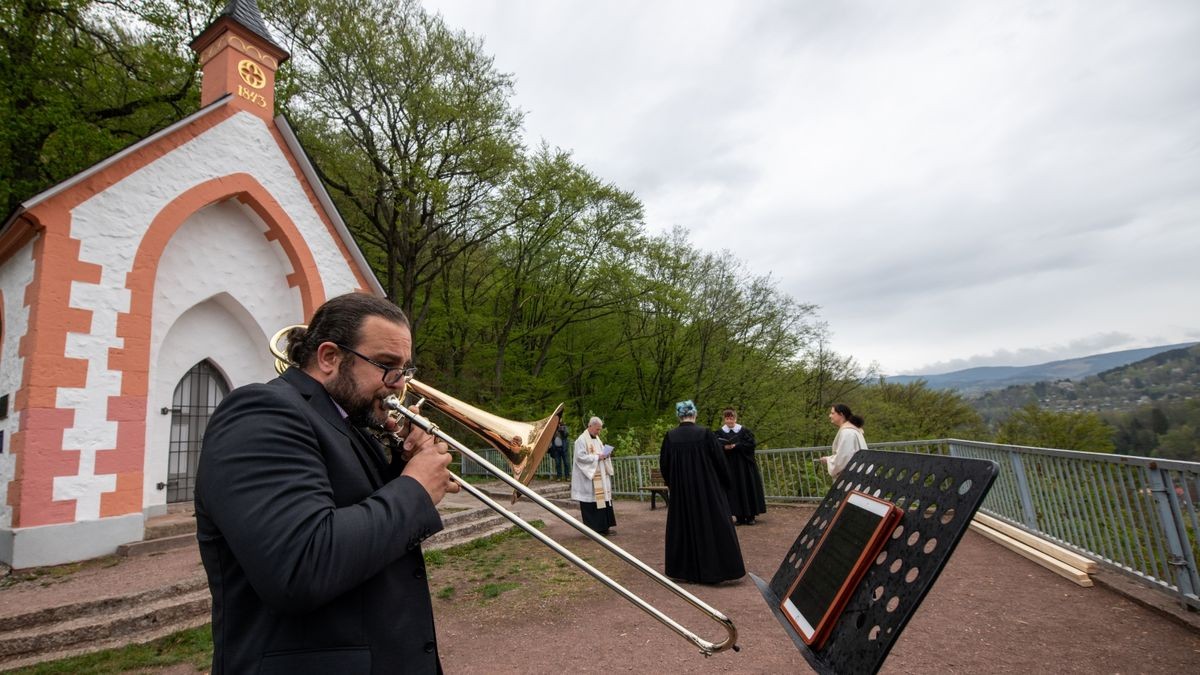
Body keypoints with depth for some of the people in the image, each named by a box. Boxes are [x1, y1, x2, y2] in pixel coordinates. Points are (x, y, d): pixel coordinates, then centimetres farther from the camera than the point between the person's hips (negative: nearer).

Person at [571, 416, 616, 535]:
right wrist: (597, 457, -18)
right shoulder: (581, 440, -10)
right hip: (588, 478, -8)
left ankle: (603, 527, 16)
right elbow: (580, 457, -18)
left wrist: (606, 455, 1)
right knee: (591, 504, -4)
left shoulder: (596, 438, 15)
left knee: (603, 500, 8)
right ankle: (593, 529, 5)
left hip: (600, 477, 8)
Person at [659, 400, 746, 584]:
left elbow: (664, 465, 1)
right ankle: (717, 569, 11)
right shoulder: (705, 434, -12)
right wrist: (725, 484, 9)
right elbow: (719, 461, -7)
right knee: (714, 527, 8)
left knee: (683, 526, 14)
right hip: (708, 488, -2)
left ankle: (684, 570, 21)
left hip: (681, 490, 3)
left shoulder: (670, 437, -5)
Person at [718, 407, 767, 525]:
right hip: (729, 466, 1)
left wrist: (736, 446, -16)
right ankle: (739, 516, 7)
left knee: (747, 488, 2)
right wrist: (724, 447, -22)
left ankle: (750, 516, 11)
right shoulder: (720, 433, 4)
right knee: (734, 490, 0)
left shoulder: (744, 431, 1)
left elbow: (751, 444, -7)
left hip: (744, 465, -1)